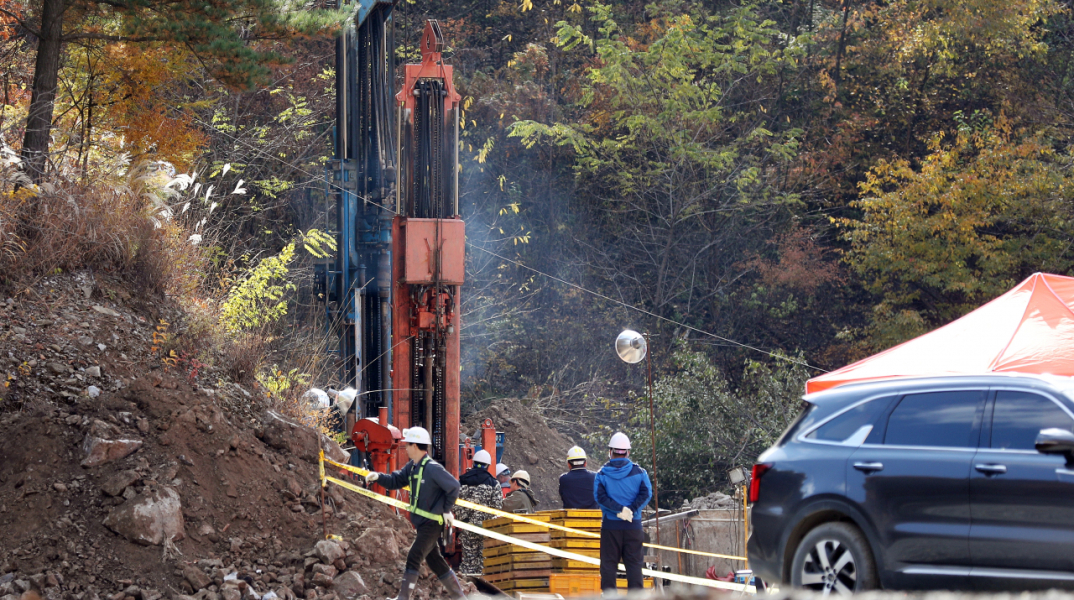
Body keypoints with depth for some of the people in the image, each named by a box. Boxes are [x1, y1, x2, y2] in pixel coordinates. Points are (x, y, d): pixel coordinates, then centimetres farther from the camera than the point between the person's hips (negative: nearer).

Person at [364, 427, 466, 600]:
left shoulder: (432, 468, -20)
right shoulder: (412, 467, 6)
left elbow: (454, 486, -18)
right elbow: (395, 481, 7)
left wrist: (447, 510, -11)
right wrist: (378, 477, -11)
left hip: (432, 523, -10)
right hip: (421, 522, 10)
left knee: (413, 557, -14)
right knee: (435, 561, 15)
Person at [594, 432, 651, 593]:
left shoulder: (602, 474, 0)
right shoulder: (639, 472, 1)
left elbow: (599, 496, -12)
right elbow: (646, 493, -10)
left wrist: (620, 509, -14)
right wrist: (631, 510, -13)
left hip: (610, 525, 0)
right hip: (633, 525, 1)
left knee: (608, 564, 4)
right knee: (634, 564, 5)